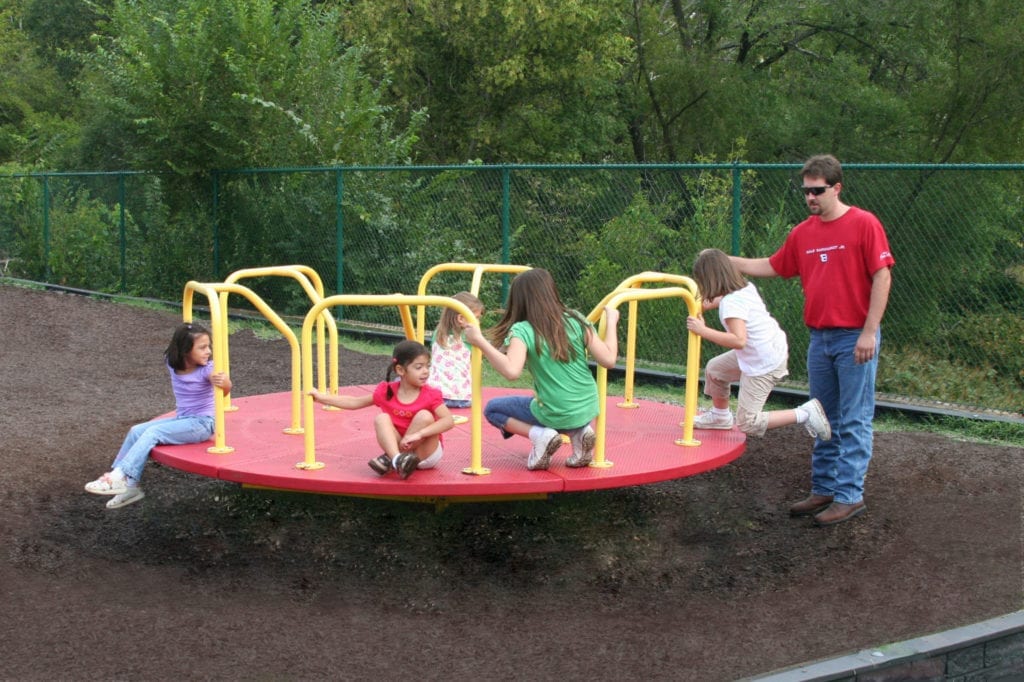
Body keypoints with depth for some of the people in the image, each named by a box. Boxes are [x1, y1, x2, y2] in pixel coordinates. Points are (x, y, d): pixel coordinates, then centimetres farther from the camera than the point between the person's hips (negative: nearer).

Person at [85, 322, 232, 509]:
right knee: (136, 431, -6)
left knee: (153, 432, -23)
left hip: (202, 424, -7)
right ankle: (127, 485, -6)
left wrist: (224, 383, -60)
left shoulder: (206, 369, -19)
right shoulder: (172, 364, -1)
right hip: (182, 420, 7)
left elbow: (226, 388, -36)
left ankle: (121, 478, -26)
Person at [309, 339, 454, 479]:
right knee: (381, 418, -21)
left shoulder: (431, 395, -11)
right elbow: (355, 402, 10)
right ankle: (397, 459, -45)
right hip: (395, 447, 3)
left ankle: (389, 459, -24)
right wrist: (322, 397, 5)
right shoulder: (386, 392, -2)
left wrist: (418, 434, -36)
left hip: (427, 454, -2)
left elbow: (448, 421, -25)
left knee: (425, 416, -28)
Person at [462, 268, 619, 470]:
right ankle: (578, 432, 8)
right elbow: (608, 359, -6)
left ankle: (540, 434, -5)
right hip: (588, 409, 4)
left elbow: (511, 371, -29)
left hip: (556, 415, -4)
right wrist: (611, 322, 8)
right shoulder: (576, 321, -3)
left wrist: (480, 341, -22)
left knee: (492, 409, 17)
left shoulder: (522, 331, -13)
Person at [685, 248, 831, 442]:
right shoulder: (745, 287, 2)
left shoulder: (731, 303, -25)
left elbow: (738, 340, -37)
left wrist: (703, 331, -34)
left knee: (748, 425, -4)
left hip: (763, 364, -10)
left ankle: (805, 414, -7)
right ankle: (720, 416, 43)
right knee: (714, 368, 24)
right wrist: (713, 302, 18)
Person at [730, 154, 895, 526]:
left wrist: (869, 331, -15)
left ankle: (850, 495, 3)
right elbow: (771, 267, 21)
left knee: (853, 421, -2)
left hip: (855, 339, -7)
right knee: (825, 420, 13)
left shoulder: (863, 224, -9)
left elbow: (882, 277, -11)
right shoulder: (802, 233, 10)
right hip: (819, 338, 7)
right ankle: (824, 489, 21)